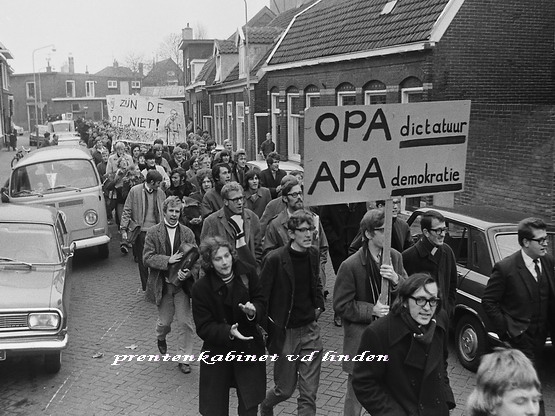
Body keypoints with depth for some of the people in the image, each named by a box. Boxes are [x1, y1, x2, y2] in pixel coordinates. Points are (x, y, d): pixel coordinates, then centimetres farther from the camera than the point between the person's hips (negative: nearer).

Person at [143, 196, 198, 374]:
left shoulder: (187, 233, 1)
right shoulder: (153, 233, -2)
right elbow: (147, 257, -8)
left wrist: (188, 272, -20)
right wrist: (168, 260, -20)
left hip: (182, 284, 1)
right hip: (162, 285, -1)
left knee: (184, 323, 0)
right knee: (165, 321, 11)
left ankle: (184, 359, 13)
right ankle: (161, 338, 47)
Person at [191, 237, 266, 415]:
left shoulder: (248, 274, -8)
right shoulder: (201, 288, -15)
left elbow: (261, 304, -3)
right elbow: (203, 328, -14)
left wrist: (253, 311, -26)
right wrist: (228, 332, -31)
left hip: (249, 349, 2)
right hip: (217, 352, -2)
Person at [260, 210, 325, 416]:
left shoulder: (313, 254, 1)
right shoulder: (275, 259, -16)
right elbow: (261, 296, -10)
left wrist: (318, 305, 7)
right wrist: (267, 330, -9)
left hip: (310, 329, 4)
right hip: (285, 332, -4)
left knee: (309, 393, 3)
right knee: (285, 389, 11)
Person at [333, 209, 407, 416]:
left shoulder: (395, 256, 0)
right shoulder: (350, 265, -15)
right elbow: (341, 305, -9)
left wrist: (396, 280, -18)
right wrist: (371, 310, -19)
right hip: (362, 338, -4)